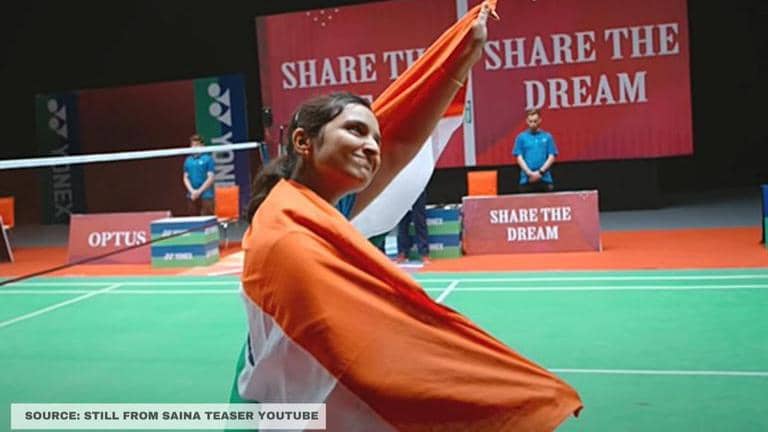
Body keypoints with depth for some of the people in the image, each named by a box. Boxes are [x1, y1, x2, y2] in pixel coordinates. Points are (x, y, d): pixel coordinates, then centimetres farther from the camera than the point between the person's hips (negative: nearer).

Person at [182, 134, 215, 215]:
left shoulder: (208, 159, -1)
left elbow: (210, 178, -6)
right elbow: (186, 178, 11)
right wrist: (192, 191, -6)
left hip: (206, 196, -4)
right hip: (191, 196, 4)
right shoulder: (188, 160, 12)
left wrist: (199, 191, -11)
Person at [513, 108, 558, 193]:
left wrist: (540, 172, -10)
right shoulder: (521, 137, 6)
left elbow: (551, 157, 3)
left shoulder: (548, 137, 7)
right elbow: (519, 158, 1)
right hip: (526, 180, -1)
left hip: (545, 179, 1)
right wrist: (529, 173, -12)